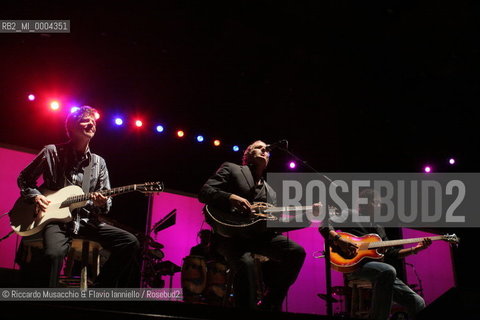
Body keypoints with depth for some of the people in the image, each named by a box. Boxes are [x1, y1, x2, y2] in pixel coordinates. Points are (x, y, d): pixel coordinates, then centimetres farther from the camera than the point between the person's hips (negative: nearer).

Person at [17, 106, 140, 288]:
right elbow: (24, 178, 14)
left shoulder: (99, 162, 11)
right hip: (55, 218, -3)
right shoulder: (52, 152, 4)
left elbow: (106, 201, 11)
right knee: (54, 254, -38)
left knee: (130, 243, -17)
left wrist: (102, 203, -12)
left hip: (85, 220, 4)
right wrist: (35, 196, -5)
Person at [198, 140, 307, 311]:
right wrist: (231, 198, -20)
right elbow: (204, 192, -1)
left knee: (297, 252, -15)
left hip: (259, 234, 6)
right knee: (246, 264, -35)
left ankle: (268, 305, -2)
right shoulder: (231, 169, 11)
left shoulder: (270, 192, 27)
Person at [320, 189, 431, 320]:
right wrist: (339, 240, -22)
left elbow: (391, 253, 24)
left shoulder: (379, 228, 28)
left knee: (418, 303, -6)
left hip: (381, 272, 7)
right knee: (388, 271, -38)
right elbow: (324, 227, -5)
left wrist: (415, 249, 14)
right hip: (354, 266, -6)